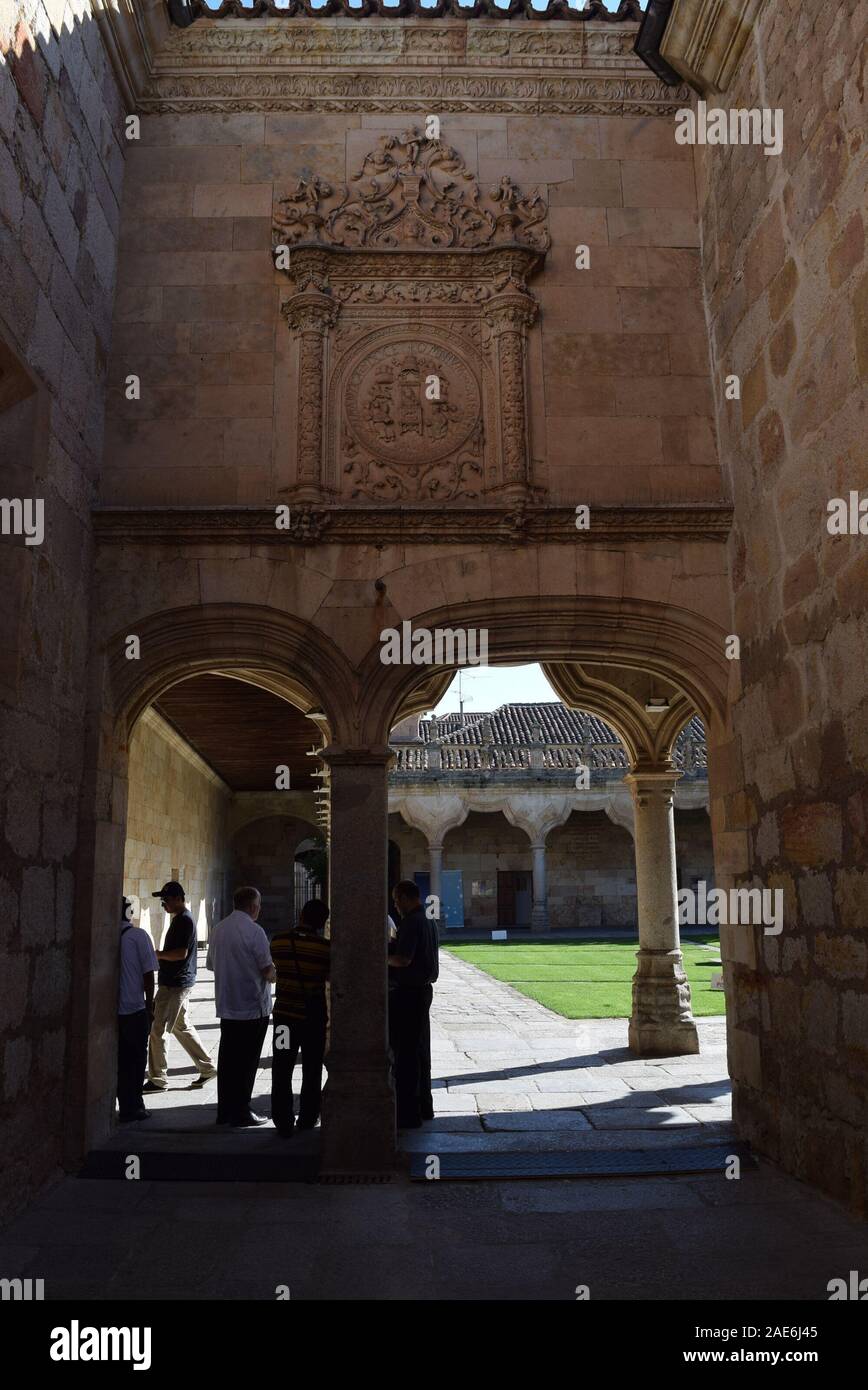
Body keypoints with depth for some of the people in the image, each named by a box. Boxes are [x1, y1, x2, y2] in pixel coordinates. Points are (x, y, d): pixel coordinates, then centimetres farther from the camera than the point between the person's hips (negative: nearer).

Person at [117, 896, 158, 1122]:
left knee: (119, 1059, 13)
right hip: (134, 1009, -3)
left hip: (111, 1008, 3)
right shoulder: (138, 936, -9)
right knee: (136, 1058, 9)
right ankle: (132, 1106, 11)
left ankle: (126, 1106, 18)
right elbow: (148, 973, -9)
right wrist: (149, 1003, 2)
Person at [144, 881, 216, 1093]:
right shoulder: (180, 919, 15)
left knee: (157, 1029, -4)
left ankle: (157, 1078, 4)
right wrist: (159, 955, 12)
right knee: (180, 1026, 17)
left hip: (175, 985, -11)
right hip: (177, 982, 11)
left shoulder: (184, 920, -17)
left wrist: (156, 954, -15)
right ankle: (207, 1068, 23)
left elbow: (181, 953, -24)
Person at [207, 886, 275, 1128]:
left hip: (226, 1006, 7)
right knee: (246, 1061, 2)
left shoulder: (218, 929, 7)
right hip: (253, 1007, -7)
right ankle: (241, 1114, 7)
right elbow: (268, 971, -16)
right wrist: (273, 973, 6)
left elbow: (212, 965, 16)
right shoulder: (253, 931, -16)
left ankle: (224, 1112, 19)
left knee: (227, 1059, 12)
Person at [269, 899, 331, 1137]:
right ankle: (307, 1119, 22)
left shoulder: (278, 941, -7)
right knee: (312, 1070, 14)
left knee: (282, 1070, 9)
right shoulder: (325, 947, -14)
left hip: (284, 1013, 1)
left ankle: (283, 1122, 9)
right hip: (314, 1016, -1)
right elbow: (330, 976, -1)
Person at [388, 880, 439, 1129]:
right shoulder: (429, 921, 12)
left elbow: (403, 959, -26)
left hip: (407, 993, -10)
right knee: (420, 1051, 17)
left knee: (404, 1053, -3)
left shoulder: (411, 923, -18)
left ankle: (408, 1113, 1)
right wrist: (392, 948, 14)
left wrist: (384, 957, -8)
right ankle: (423, 1106, 25)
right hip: (424, 989, 10)